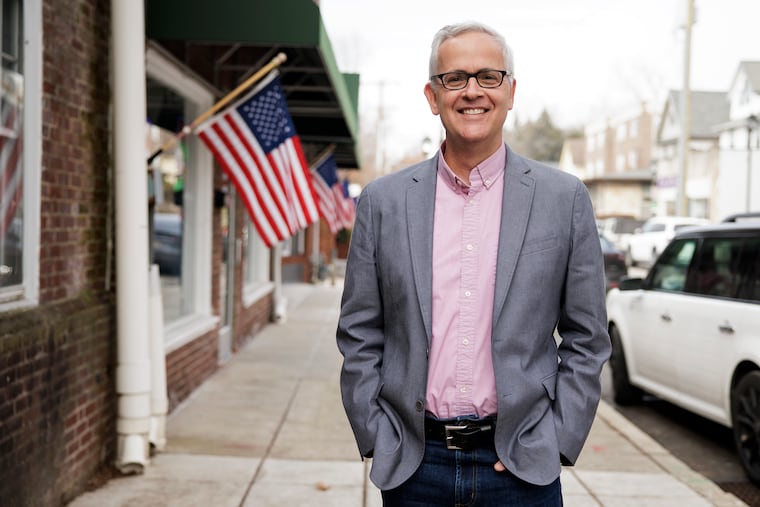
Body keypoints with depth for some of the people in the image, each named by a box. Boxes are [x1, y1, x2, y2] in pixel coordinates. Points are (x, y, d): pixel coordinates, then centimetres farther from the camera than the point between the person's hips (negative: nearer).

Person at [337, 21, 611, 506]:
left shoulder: (565, 198, 0)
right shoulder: (382, 201, 2)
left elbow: (586, 340, 2)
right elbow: (359, 337, 5)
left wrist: (555, 443, -4)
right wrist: (377, 441, -1)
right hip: (412, 468, 1)